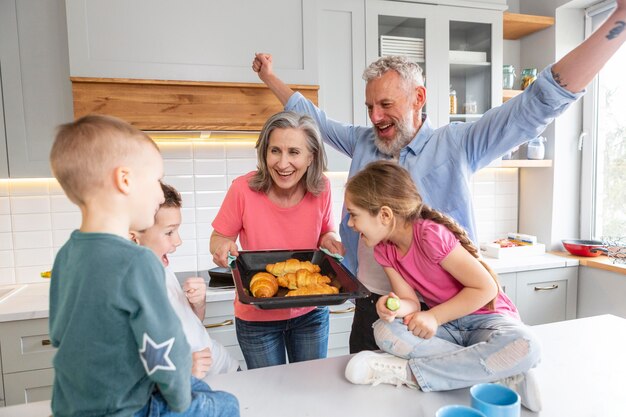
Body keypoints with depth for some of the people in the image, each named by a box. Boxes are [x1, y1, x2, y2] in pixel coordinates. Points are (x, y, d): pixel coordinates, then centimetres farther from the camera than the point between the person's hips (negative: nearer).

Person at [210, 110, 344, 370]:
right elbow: (219, 238, -7)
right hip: (256, 317, -2)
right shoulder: (244, 189, -21)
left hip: (310, 313, 2)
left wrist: (330, 240, -18)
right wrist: (221, 246, -29)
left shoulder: (321, 188, -14)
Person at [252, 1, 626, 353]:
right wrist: (270, 76, 21)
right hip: (371, 305, 4)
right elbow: (313, 118, 17)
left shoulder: (458, 145, -8)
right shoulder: (363, 143, 5)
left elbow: (542, 102, -14)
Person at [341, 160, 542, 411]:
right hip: (444, 324, 5)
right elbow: (411, 302, -6)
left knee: (524, 347, -38)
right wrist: (395, 306, -29)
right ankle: (499, 375, -19)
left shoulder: (431, 235, -27)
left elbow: (486, 288, -20)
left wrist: (434, 317, -21)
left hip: (485, 316, -4)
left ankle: (406, 372, -25)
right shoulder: (384, 249, -5)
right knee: (384, 330, -25)